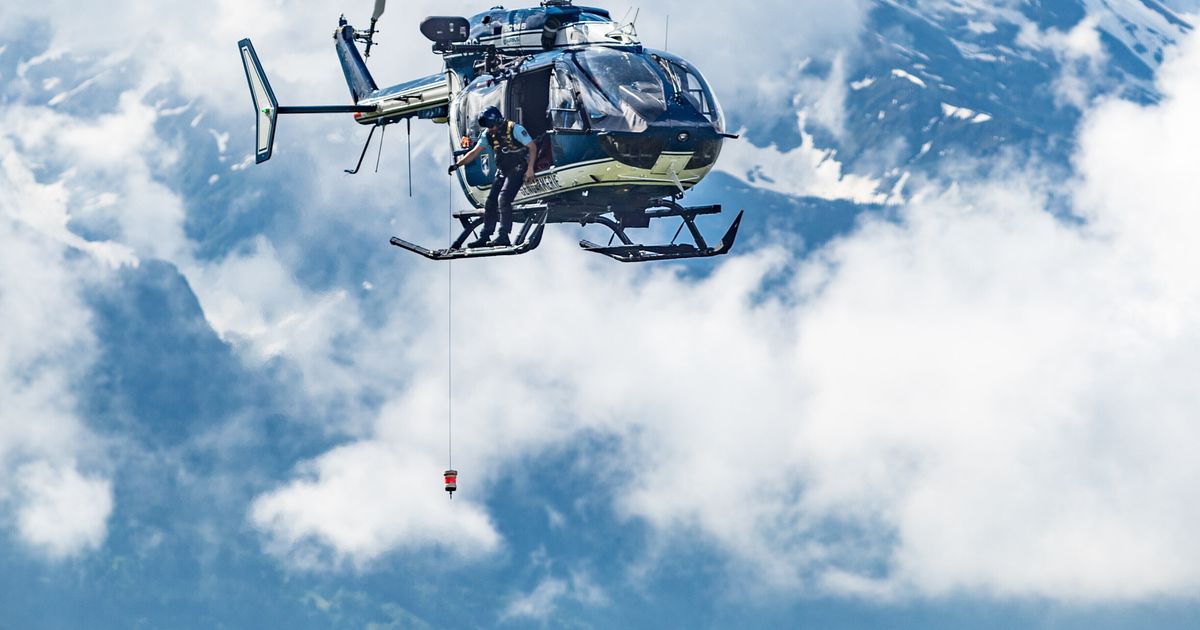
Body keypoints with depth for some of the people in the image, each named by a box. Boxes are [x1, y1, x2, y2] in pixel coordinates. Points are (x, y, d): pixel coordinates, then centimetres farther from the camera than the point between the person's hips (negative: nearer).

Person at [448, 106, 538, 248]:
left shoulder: (515, 129, -17)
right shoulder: (488, 135, 1)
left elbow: (532, 147, -14)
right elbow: (474, 153, 4)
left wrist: (530, 169, -21)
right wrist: (457, 165, -7)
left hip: (518, 169, -7)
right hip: (502, 171, 7)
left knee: (503, 199, -21)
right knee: (491, 202, 2)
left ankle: (503, 237, -21)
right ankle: (484, 237, 10)